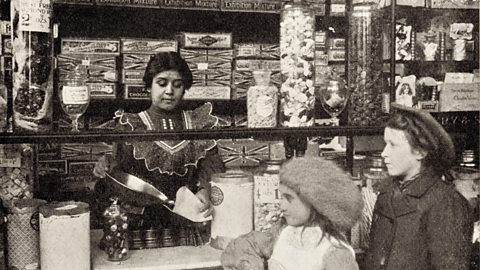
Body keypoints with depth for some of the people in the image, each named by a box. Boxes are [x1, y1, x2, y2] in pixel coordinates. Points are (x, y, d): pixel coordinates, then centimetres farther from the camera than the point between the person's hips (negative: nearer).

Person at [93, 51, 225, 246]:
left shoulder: (199, 125, 12)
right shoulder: (131, 126, 8)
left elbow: (212, 167, 1)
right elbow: (120, 171, 0)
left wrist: (206, 191, -20)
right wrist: (106, 169, -23)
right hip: (141, 221, -1)